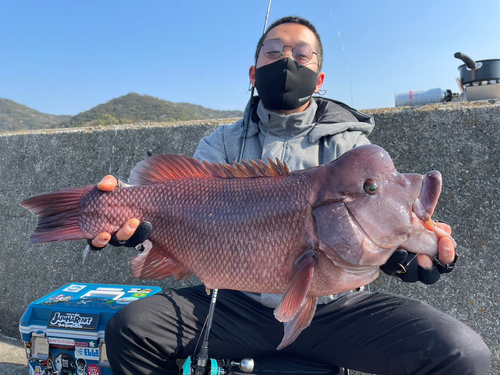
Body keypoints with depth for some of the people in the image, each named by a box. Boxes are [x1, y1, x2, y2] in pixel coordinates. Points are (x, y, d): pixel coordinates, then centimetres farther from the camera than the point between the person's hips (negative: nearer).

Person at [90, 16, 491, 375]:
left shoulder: (352, 146, 6)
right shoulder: (224, 144, 8)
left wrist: (411, 255, -24)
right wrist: (137, 221, -27)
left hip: (334, 308, 0)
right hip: (240, 306, 1)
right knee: (129, 328, -16)